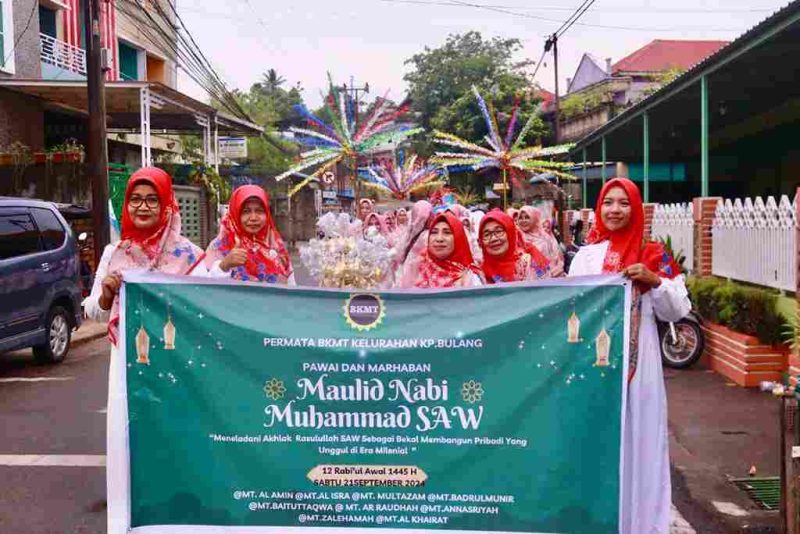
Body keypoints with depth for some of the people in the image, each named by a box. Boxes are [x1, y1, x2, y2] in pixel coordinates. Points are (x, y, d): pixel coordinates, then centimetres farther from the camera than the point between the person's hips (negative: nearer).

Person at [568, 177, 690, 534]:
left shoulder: (653, 254, 4)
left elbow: (677, 312, 3)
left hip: (639, 362, 0)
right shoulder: (585, 256, 6)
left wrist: (655, 280, -10)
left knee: (640, 440, 5)